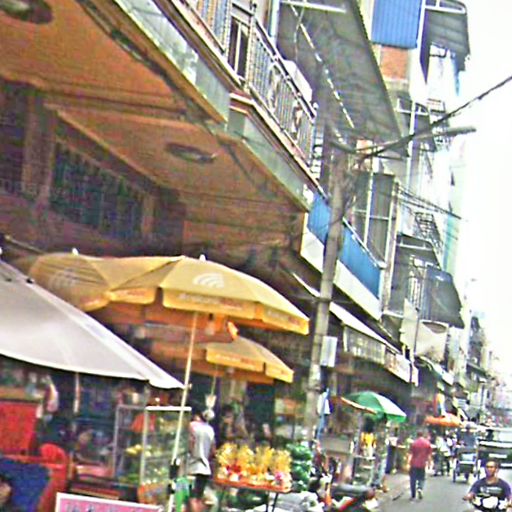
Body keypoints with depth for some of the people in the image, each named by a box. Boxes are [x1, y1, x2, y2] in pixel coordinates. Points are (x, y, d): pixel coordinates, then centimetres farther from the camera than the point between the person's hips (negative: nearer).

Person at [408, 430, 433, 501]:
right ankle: (420, 488, -14)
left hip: (414, 464, -1)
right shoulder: (428, 443, 0)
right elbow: (429, 455, 3)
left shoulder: (414, 443, -4)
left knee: (413, 480, 8)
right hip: (422, 464, 1)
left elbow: (410, 455, -6)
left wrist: (409, 464, -6)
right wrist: (429, 463, 13)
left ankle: (413, 496, 9)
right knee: (421, 479, 15)